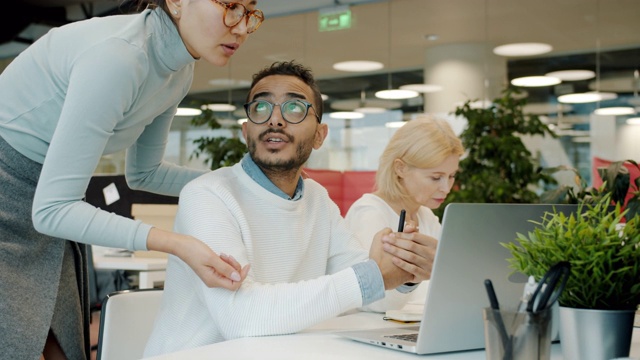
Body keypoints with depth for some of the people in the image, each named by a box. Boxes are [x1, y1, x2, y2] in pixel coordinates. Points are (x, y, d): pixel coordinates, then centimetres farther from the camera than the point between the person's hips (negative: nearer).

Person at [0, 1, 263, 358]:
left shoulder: (180, 70, -3)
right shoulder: (117, 57, -30)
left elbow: (143, 172, 12)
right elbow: (51, 209, -30)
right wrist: (175, 244, -37)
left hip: (46, 201, 8)